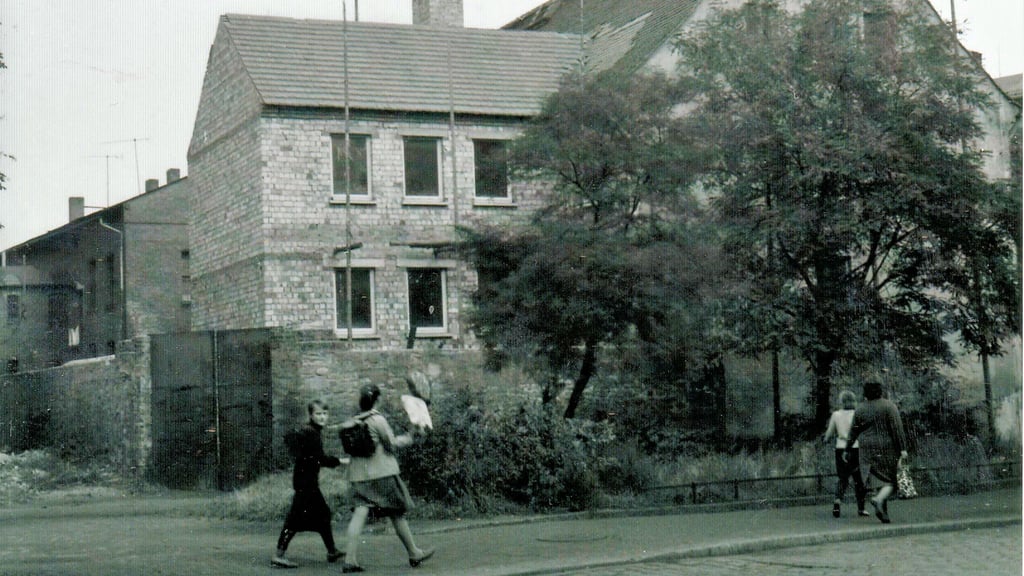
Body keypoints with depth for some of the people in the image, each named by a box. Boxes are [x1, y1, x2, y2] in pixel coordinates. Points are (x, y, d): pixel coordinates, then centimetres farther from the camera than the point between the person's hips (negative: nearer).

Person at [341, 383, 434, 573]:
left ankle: (350, 559, -15)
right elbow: (391, 444, -8)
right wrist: (405, 439, 11)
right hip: (382, 472, -5)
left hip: (358, 474, 5)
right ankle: (414, 554, 19)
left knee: (360, 512, -3)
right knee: (397, 514, 7)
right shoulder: (378, 420, -10)